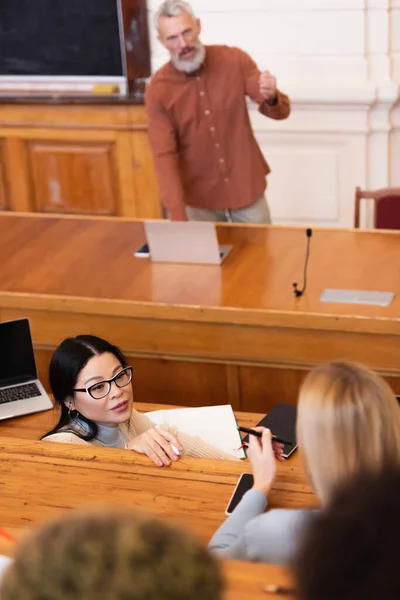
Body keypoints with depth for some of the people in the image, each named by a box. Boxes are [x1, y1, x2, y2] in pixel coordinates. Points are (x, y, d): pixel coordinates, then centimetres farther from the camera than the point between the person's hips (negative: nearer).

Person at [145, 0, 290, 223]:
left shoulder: (235, 60, -10)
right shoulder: (158, 90, -13)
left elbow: (281, 111, -7)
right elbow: (164, 156, -15)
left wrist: (271, 98, -32)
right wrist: (178, 216, -26)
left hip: (246, 187, 1)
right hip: (198, 198, -1)